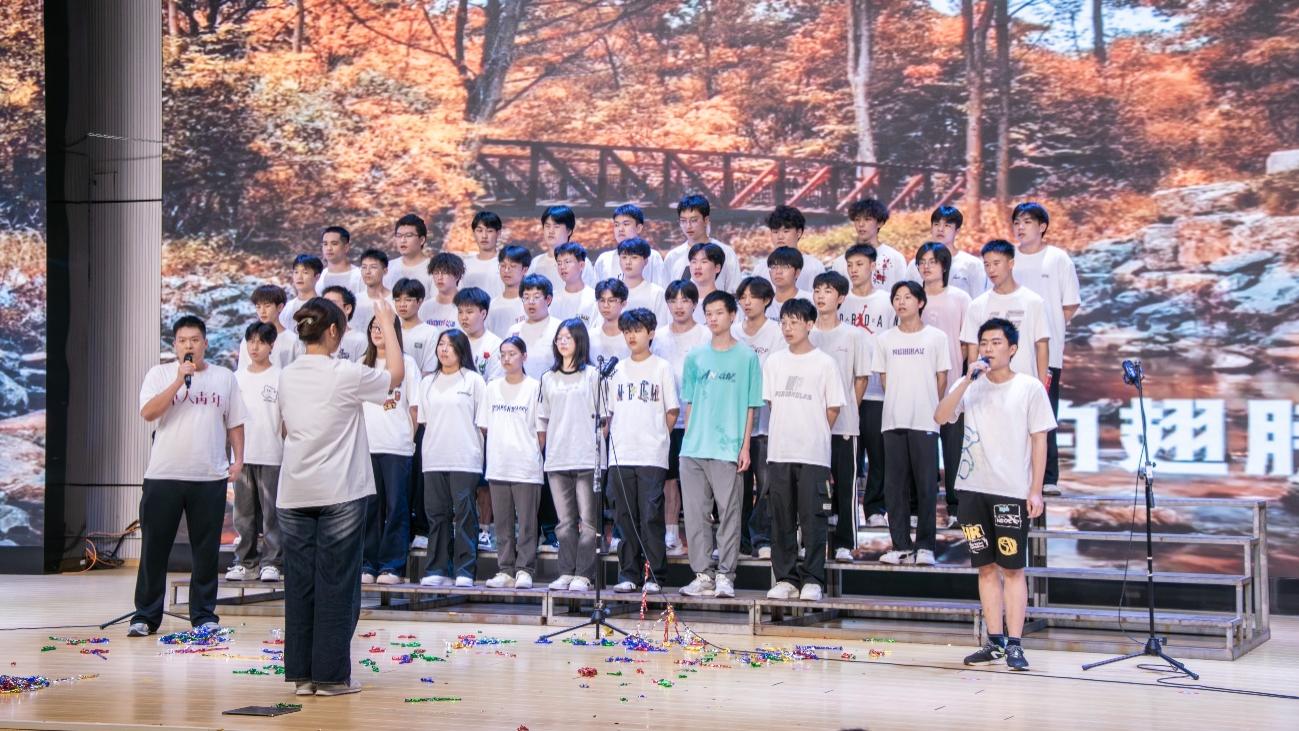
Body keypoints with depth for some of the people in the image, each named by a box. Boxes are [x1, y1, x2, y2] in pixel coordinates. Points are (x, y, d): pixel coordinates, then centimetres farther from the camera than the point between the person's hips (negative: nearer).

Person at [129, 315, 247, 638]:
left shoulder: (225, 377, 10)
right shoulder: (160, 374, 5)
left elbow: (235, 424, 13)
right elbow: (148, 413, -10)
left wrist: (238, 459, 2)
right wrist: (179, 381, -15)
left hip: (210, 477, 1)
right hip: (163, 476, -1)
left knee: (206, 550, 6)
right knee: (154, 548, 3)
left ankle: (204, 614, 15)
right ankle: (145, 615, 11)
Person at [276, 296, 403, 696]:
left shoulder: (287, 376, 6)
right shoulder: (346, 374, -10)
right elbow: (396, 374, 5)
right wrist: (387, 325, 14)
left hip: (295, 494, 5)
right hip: (339, 493, -5)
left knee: (300, 583, 7)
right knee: (336, 584, 1)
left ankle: (302, 673, 10)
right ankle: (331, 675, 3)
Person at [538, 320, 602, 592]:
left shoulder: (592, 375, 3)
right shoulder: (548, 378, 15)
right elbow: (541, 419, 18)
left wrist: (601, 446, -6)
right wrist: (541, 450, 10)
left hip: (586, 458, -4)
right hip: (556, 459, 4)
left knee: (587, 521, -4)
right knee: (565, 521, 6)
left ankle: (583, 575, -2)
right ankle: (566, 572, 10)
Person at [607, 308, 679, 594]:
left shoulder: (661, 367, 2)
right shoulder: (618, 369, 14)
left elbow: (672, 411, 2)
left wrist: (657, 436, 0)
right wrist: (615, 437, 7)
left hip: (652, 455, -4)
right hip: (620, 455, 4)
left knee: (651, 516, -6)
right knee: (625, 517, 5)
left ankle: (653, 576, -1)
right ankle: (628, 574, 11)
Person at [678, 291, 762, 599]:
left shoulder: (747, 356, 2)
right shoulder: (695, 357, 12)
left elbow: (751, 406, 1)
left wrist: (745, 447, -4)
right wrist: (689, 438, 8)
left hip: (728, 450, -4)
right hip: (693, 448, 4)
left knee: (728, 513, -2)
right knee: (695, 513, 4)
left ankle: (725, 576, 5)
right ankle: (702, 574, 11)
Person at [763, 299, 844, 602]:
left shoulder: (824, 363, -1)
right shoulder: (774, 361, 9)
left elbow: (833, 409, 1)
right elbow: (771, 402, 15)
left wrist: (812, 434, 4)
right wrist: (788, 429, 7)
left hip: (814, 453, -4)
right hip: (779, 451, 4)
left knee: (812, 517, -3)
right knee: (782, 518, 6)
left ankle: (812, 580, 3)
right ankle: (785, 579, 13)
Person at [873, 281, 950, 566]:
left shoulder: (936, 337, 2)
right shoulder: (884, 339, 9)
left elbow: (942, 379, 5)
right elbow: (884, 379, 12)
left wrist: (927, 408, 5)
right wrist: (898, 403, 5)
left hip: (925, 422, -2)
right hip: (893, 421, 3)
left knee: (926, 484, -2)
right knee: (895, 485, 3)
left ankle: (925, 546, 5)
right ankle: (901, 545, 9)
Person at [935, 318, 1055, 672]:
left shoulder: (1030, 388, 0)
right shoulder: (970, 385, 9)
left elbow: (1039, 441, 0)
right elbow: (940, 416, -6)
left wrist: (1036, 491, -6)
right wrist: (968, 379, -14)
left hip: (1012, 491, -4)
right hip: (973, 487, 4)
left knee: (1012, 567, -3)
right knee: (986, 567, 7)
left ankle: (1014, 644, -2)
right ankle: (995, 641, 13)